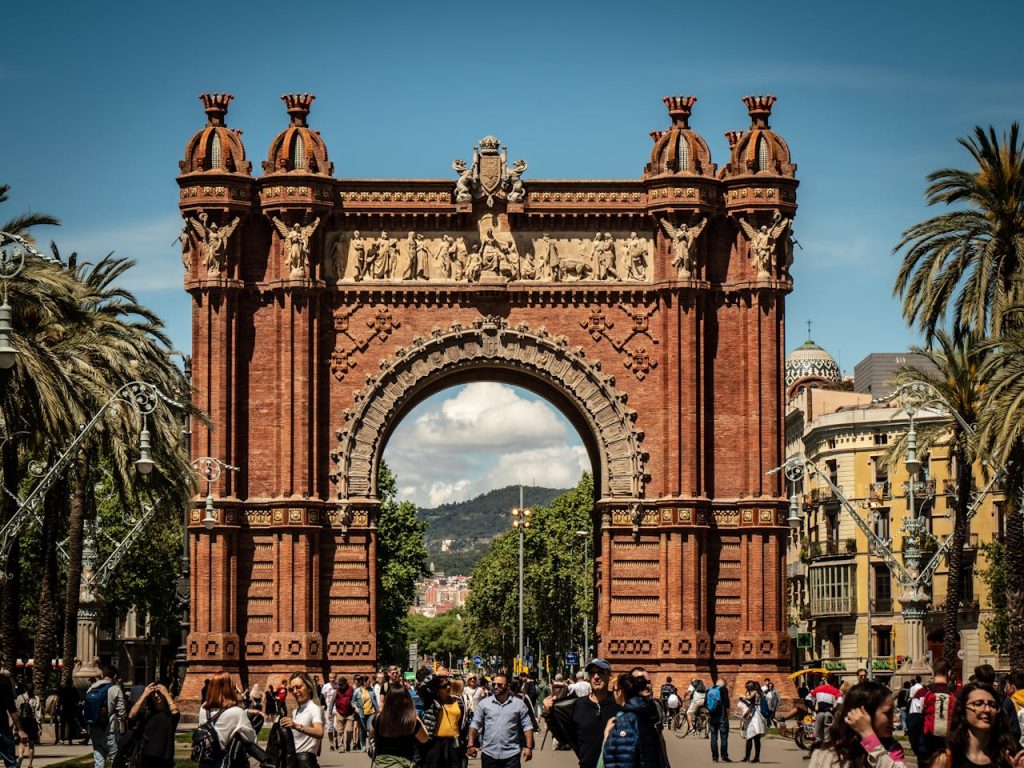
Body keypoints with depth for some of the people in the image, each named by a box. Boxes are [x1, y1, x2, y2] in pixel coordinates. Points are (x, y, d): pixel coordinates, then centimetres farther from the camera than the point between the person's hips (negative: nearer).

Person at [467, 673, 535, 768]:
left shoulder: (519, 704, 2)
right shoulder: (484, 704, 5)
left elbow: (527, 727, 2)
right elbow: (475, 725, 5)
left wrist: (528, 747, -7)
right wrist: (471, 745, -4)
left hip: (511, 754, -1)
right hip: (489, 754, 2)